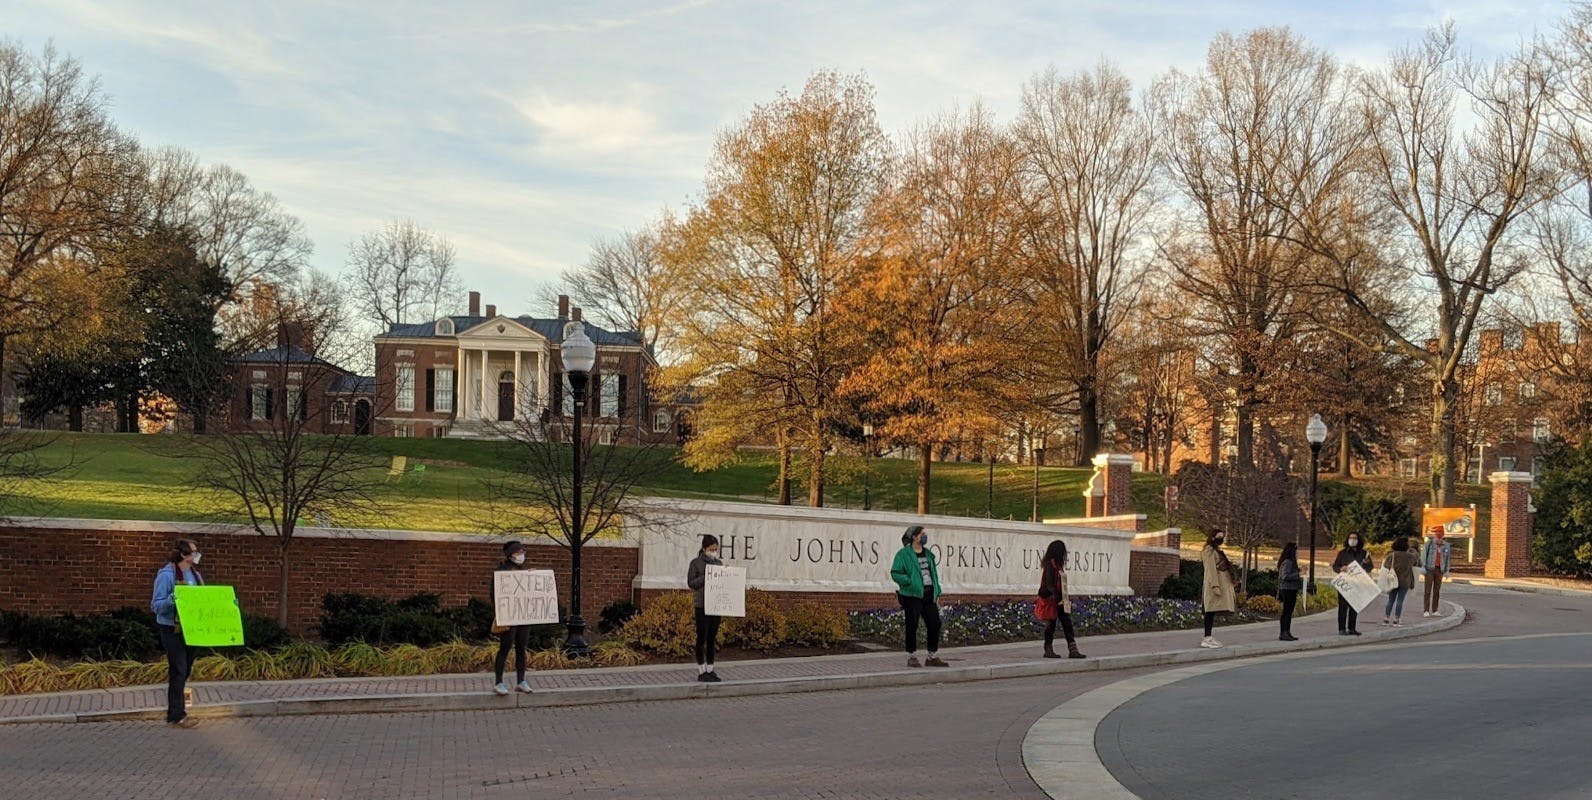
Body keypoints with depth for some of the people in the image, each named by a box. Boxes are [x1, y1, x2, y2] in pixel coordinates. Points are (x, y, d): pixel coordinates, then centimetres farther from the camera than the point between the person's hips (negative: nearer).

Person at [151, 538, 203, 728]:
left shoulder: (195, 574, 11)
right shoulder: (167, 575, -12)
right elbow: (156, 605, -12)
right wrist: (170, 601, -32)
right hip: (173, 630, -7)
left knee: (186, 671, 11)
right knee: (178, 671, -6)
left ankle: (176, 712, 21)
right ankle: (177, 716, -1)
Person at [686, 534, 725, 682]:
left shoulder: (719, 563, 11)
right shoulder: (696, 563, -4)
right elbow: (691, 583, -9)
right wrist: (705, 576, -21)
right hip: (702, 607, -5)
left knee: (712, 639, 9)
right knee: (702, 638, 0)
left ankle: (710, 669, 16)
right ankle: (701, 671, 6)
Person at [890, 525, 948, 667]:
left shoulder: (928, 554, 16)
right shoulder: (903, 554, -6)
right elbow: (895, 573, -9)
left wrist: (937, 594, 14)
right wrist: (910, 581, -20)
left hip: (929, 596, 6)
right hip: (912, 596, -6)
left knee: (935, 624, 4)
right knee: (912, 626, -1)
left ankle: (933, 657, 15)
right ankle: (912, 657, 10)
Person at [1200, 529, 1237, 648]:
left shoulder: (1217, 550, 23)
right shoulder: (1209, 550, -9)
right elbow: (1211, 569, -17)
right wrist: (1215, 585, -22)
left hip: (1221, 584, 10)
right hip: (1214, 583, -10)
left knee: (1212, 611, 8)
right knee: (1211, 611, -12)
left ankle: (1208, 637, 8)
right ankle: (1207, 639, -15)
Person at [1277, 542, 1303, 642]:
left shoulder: (1291, 562, 16)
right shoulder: (1287, 562, -15)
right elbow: (1285, 576, -23)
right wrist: (1298, 576, -19)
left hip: (1291, 590, 10)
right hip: (1288, 590, -10)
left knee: (1288, 612, 12)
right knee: (1287, 612, -8)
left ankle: (1286, 633, 16)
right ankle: (1284, 633, -8)